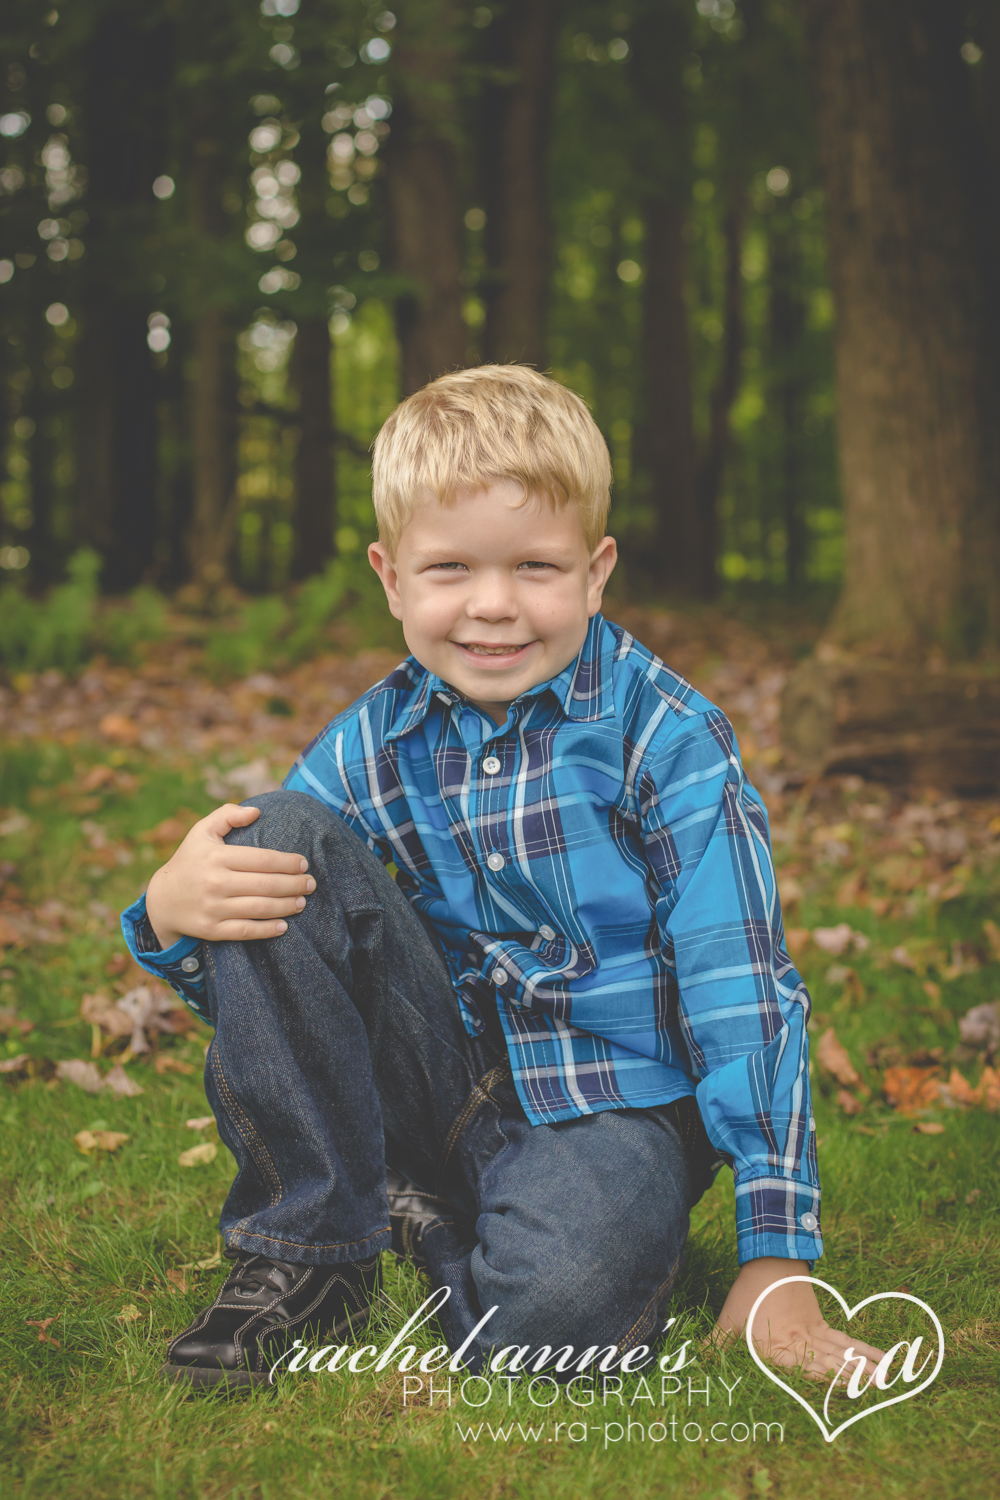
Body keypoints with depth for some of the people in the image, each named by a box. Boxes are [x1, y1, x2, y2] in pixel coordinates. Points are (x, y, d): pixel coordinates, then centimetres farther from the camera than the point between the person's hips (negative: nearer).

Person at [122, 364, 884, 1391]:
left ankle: (430, 1228, 1)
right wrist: (173, 912, -21)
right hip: (440, 1088, 4)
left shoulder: (667, 739, -12)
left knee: (546, 1308, -37)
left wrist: (776, 1267, -19)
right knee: (281, 837, -16)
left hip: (612, 1103, -4)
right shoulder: (366, 749, 0)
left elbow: (743, 999, -14)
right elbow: (272, 977, 4)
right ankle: (305, 1248, -9)